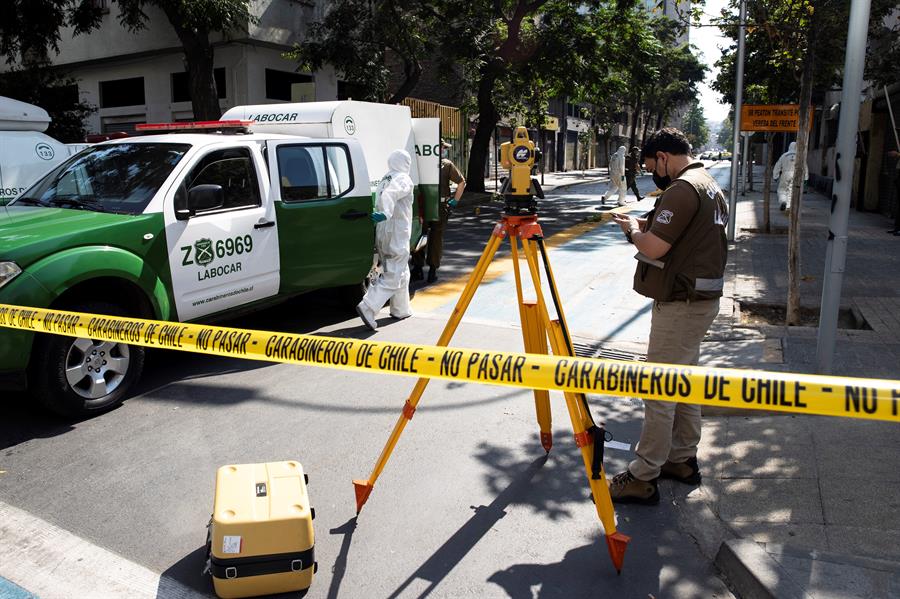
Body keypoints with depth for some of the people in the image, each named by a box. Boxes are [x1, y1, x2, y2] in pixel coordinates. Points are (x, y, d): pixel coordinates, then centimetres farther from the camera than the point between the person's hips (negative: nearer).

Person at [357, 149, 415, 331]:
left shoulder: (384, 180, 17)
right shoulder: (403, 180, -10)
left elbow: (380, 203, 13)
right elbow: (390, 194, -29)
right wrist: (386, 214, -42)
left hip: (382, 234, 9)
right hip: (397, 236, -9)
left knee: (401, 273, 21)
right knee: (393, 276, -7)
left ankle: (401, 310, 28)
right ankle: (368, 308, -18)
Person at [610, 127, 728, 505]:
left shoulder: (682, 190, -18)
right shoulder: (712, 187, 15)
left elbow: (653, 248, -22)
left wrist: (633, 230, -2)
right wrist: (648, 226, 11)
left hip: (681, 305, -10)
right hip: (703, 299, 10)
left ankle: (643, 478, 1)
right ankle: (683, 459, 30)